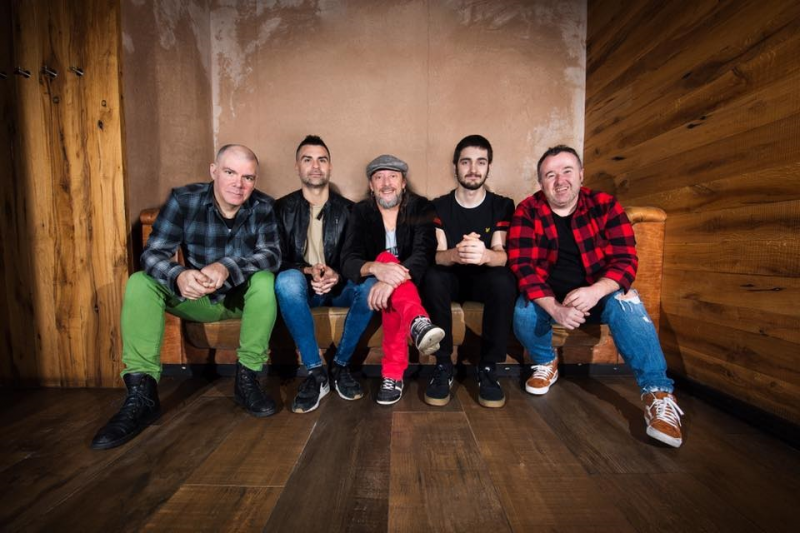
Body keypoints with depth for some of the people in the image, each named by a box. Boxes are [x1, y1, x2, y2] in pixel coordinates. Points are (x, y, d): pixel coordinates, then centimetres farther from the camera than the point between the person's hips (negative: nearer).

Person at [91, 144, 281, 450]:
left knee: (265, 280, -31)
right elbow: (153, 253, -18)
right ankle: (141, 394, -19)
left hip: (242, 298, -1)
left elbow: (272, 254, -23)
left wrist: (227, 268, -42)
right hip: (195, 299, 1)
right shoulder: (184, 200, -11)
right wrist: (179, 276, -42)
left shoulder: (262, 207, -11)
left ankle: (246, 380, -19)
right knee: (139, 283, -20)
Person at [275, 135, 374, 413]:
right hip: (302, 286, 0)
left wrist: (336, 276, -24)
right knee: (287, 280, -36)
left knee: (370, 285, -32)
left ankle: (340, 365, -13)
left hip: (339, 286, 1)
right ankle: (315, 372, -25)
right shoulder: (282, 208, 3)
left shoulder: (349, 209, 4)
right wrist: (307, 271, -24)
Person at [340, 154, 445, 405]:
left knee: (391, 286, -37)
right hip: (374, 281, 0)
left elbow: (424, 254, -25)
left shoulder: (421, 208, -7)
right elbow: (348, 261, -18)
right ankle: (417, 321, -61)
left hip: (413, 282, 0)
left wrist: (391, 279, -46)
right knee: (386, 258, -35)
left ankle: (393, 373, -44)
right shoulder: (360, 212, -3)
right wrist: (376, 268, -43)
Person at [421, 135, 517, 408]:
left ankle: (488, 368, -18)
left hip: (484, 279, 0)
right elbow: (436, 255, -14)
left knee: (504, 280, -33)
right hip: (451, 279, 0)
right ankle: (443, 366, -20)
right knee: (432, 277, -33)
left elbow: (502, 254, -14)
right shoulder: (438, 206, -1)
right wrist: (455, 254, -40)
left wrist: (484, 255, -40)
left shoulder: (502, 206, -1)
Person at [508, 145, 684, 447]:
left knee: (627, 305, -29)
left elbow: (625, 260, -12)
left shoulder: (605, 206, -6)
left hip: (598, 292, 1)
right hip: (548, 296, 0)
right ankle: (546, 363, 2)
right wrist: (555, 308, -32)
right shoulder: (527, 212, -9)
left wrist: (594, 292, -34)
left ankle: (657, 392, -17)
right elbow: (524, 267, -18)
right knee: (524, 312, -29)